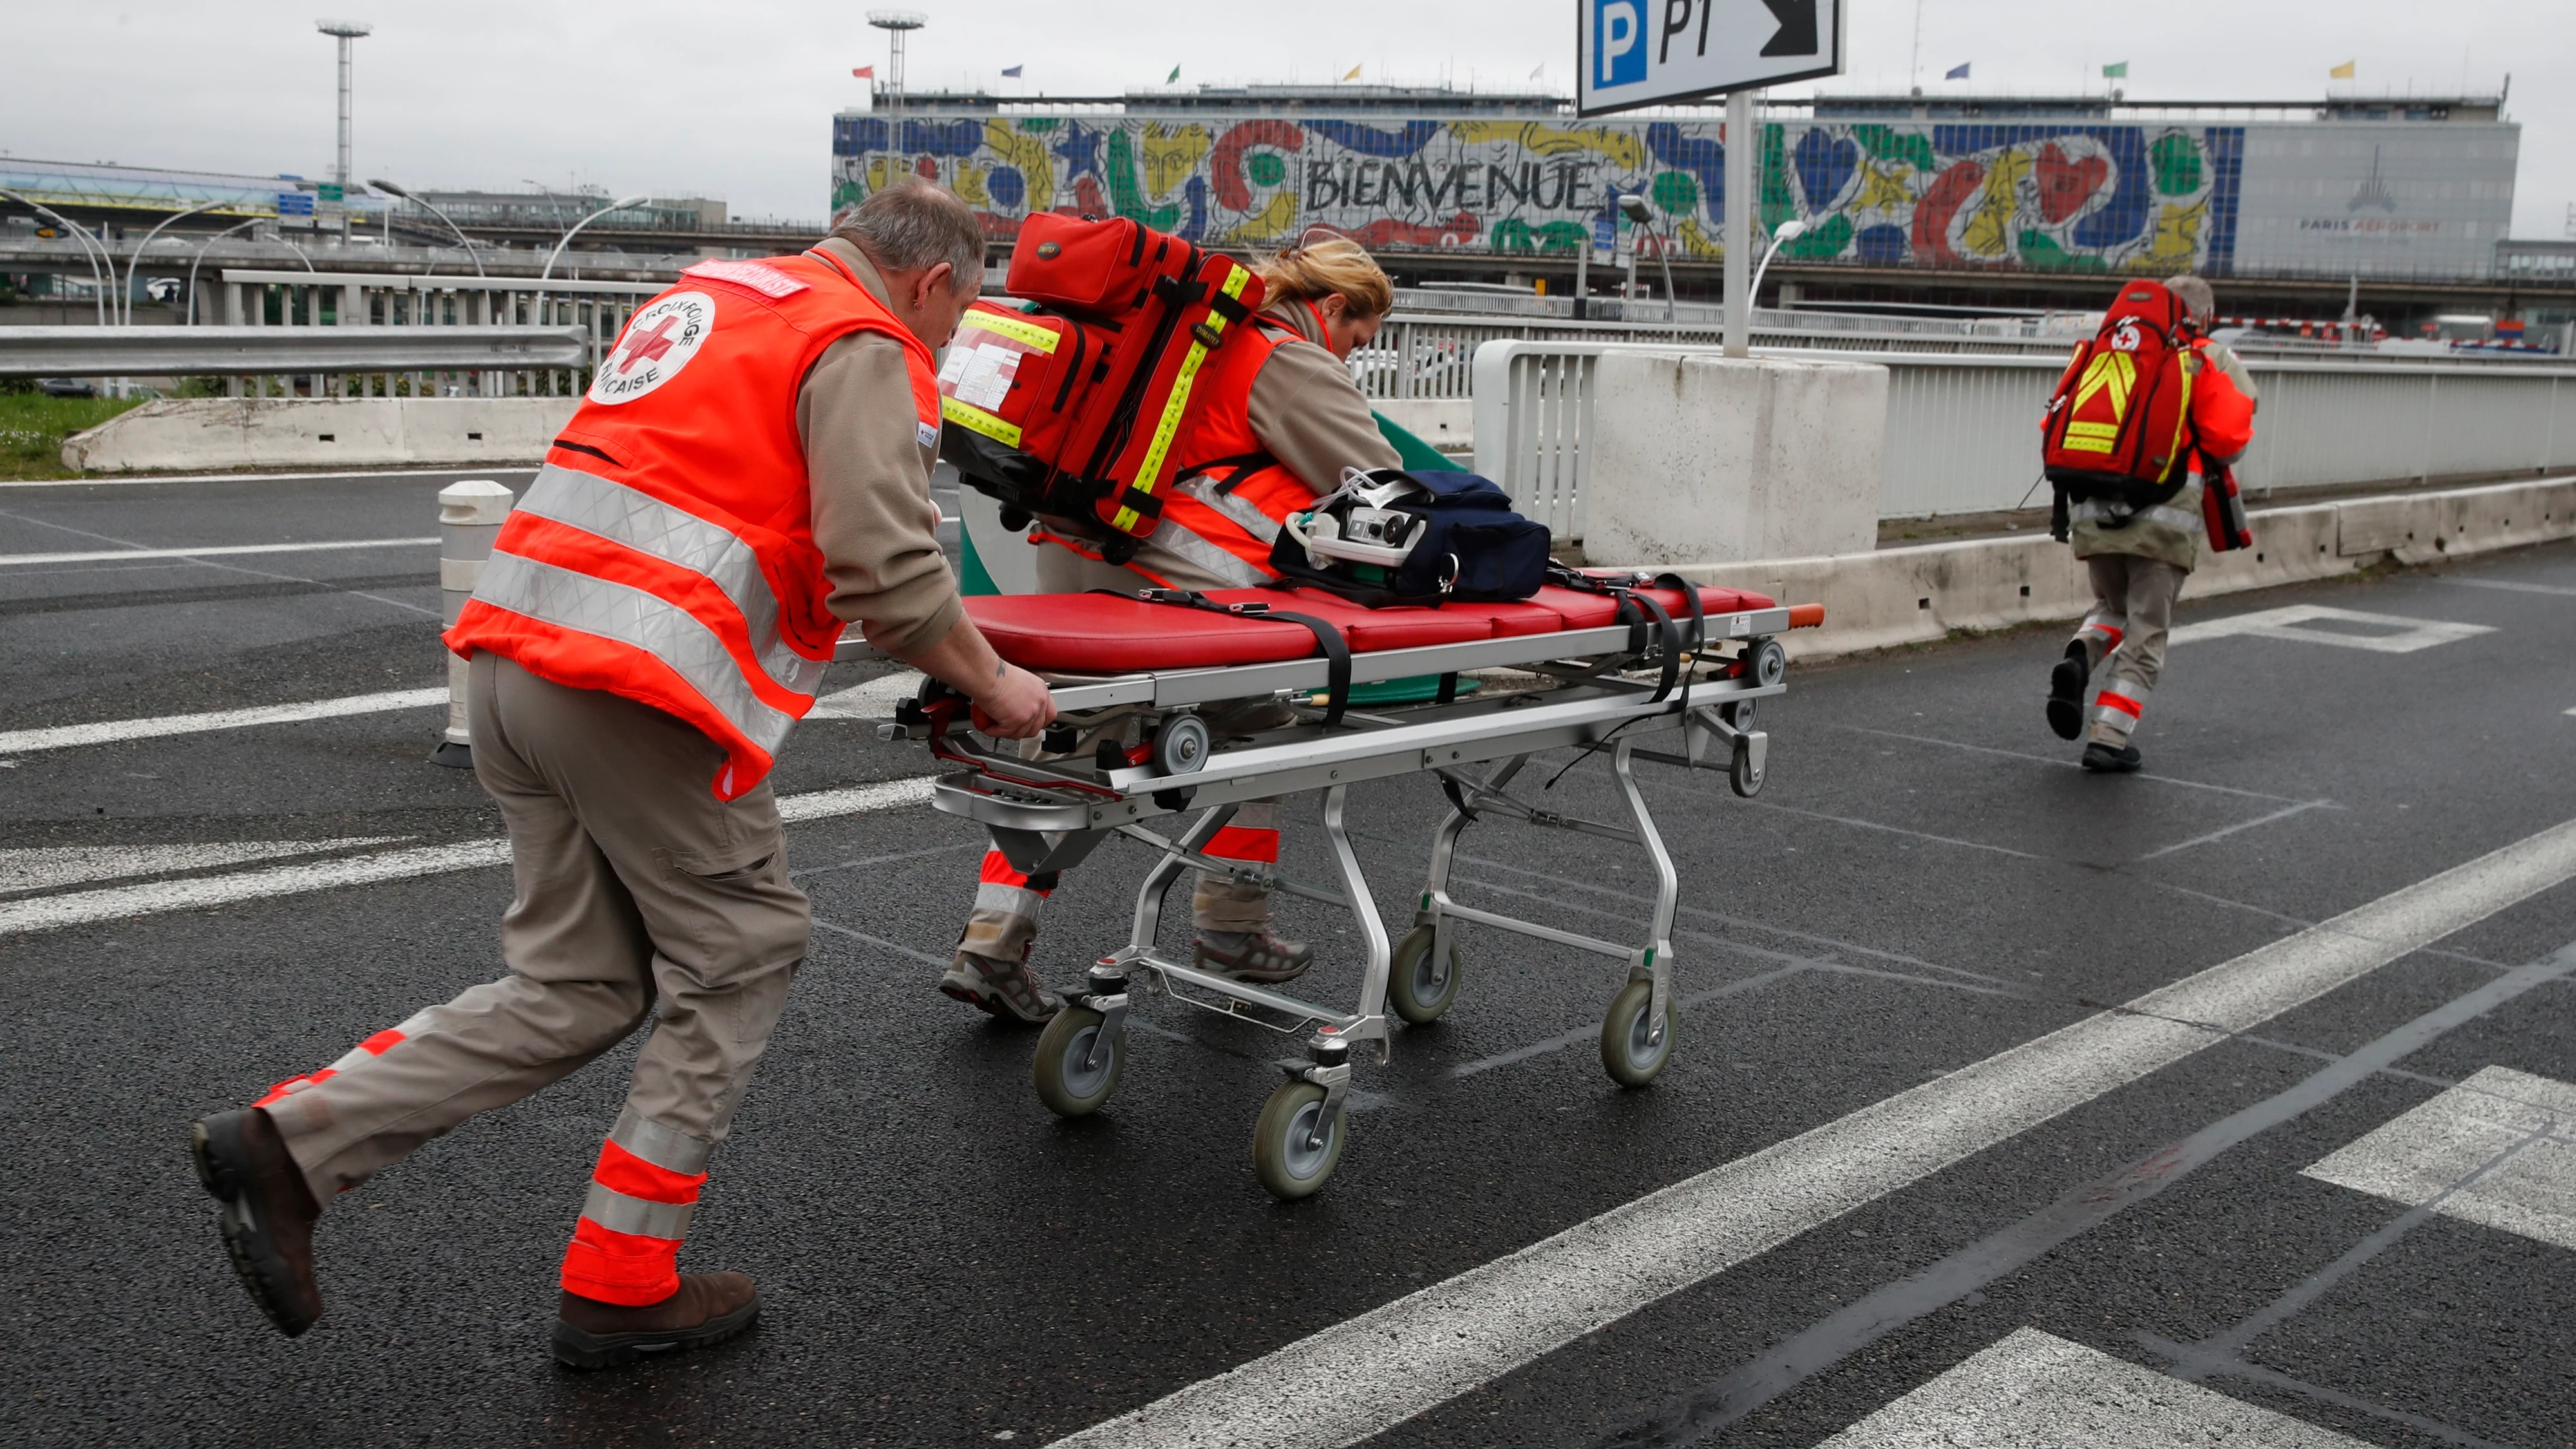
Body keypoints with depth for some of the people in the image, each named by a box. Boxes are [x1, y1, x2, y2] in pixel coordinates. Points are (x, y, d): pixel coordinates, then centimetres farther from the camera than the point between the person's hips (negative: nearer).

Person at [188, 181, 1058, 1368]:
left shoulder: (707, 296, 24)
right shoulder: (864, 350, -4)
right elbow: (891, 570, -14)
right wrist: (990, 683, 2)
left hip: (515, 650, 9)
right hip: (638, 688, -9)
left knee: (575, 985, 15)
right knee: (741, 952, 7)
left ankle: (289, 1143, 9)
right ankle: (622, 1283, 12)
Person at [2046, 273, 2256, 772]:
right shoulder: (2209, 362, 5)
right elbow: (2230, 438, -6)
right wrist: (2208, 466, 15)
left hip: (2094, 511, 4)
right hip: (2163, 517, -3)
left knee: (2112, 609, 24)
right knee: (2145, 631, 6)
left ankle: (2078, 660, -7)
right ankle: (2108, 738, 1)